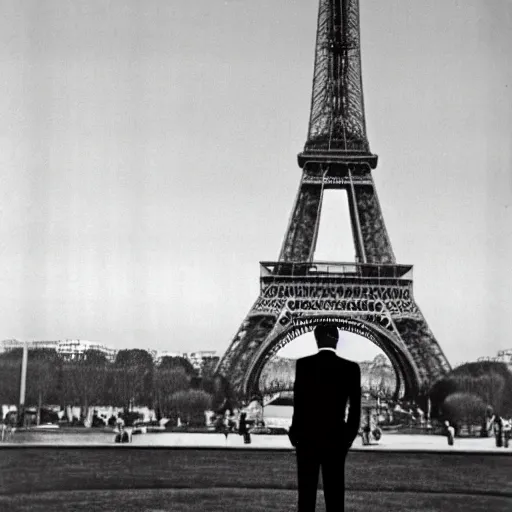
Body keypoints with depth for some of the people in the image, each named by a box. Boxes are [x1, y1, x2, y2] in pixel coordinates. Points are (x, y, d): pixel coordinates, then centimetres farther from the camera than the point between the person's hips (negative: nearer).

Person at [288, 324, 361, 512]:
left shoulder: (303, 364, -8)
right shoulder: (351, 368, -3)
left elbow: (299, 403, -10)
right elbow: (355, 407, 0)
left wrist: (295, 433, 3)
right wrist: (349, 436, 13)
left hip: (307, 437, -1)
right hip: (336, 438, 1)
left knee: (306, 493, 4)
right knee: (335, 494, 6)